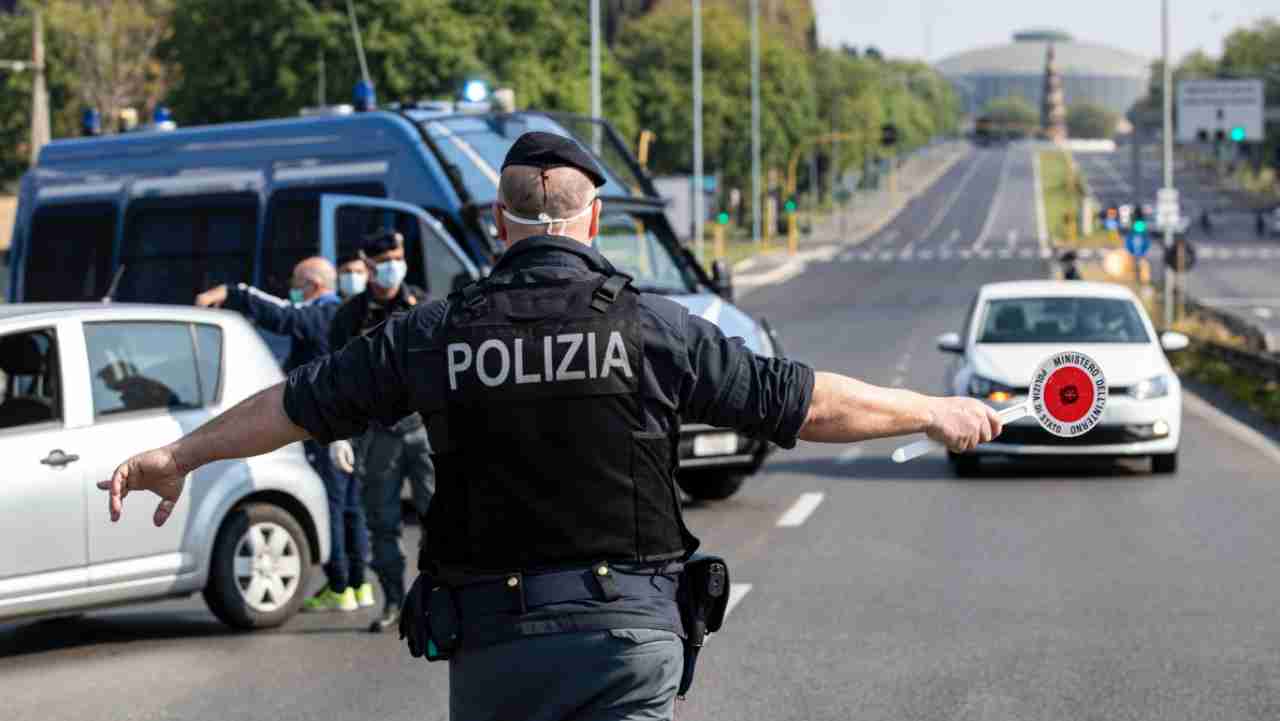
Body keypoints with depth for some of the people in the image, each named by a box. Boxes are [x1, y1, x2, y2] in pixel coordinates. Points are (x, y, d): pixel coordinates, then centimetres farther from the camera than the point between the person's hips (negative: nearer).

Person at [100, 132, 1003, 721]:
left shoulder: (437, 335, 3)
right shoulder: (650, 327, -3)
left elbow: (295, 404, 13)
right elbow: (804, 403, 2)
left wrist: (177, 456, 29)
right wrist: (935, 412, 16)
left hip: (489, 643, 2)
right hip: (622, 635, -2)